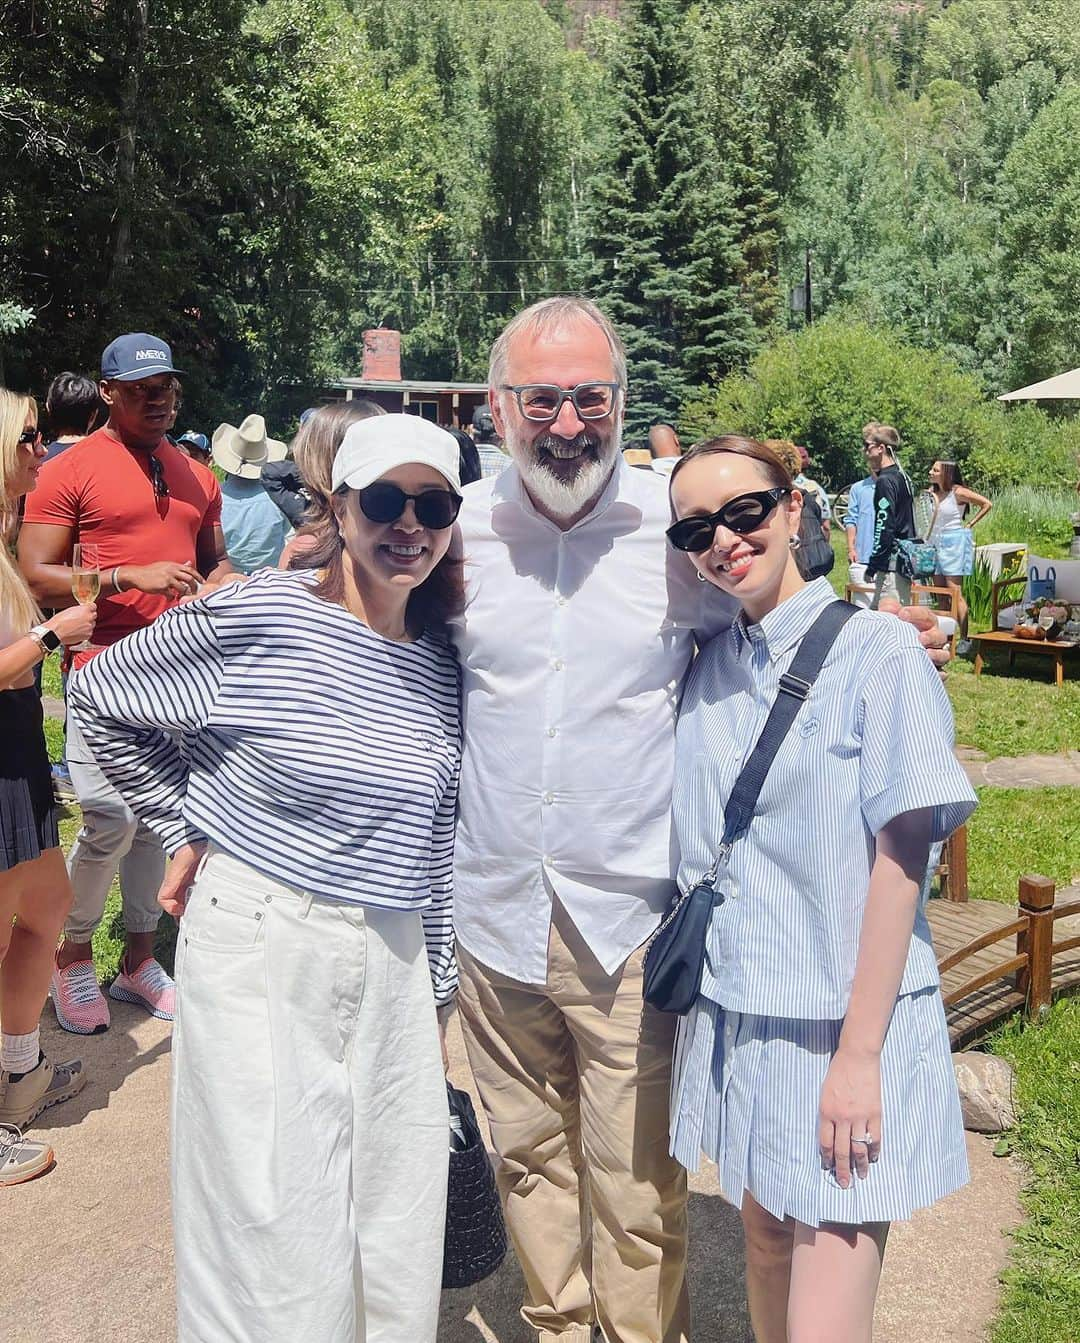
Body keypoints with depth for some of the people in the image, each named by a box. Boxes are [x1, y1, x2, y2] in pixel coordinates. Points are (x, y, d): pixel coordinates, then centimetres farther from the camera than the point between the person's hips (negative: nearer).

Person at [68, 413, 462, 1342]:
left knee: (399, 1228, 16)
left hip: (389, 965, 5)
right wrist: (187, 829, 0)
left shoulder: (442, 665, 4)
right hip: (260, 950, -5)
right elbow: (99, 694, -1)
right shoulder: (260, 616, -13)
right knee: (276, 1232, 7)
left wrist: (436, 989, 13)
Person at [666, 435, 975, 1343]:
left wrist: (858, 1057, -15)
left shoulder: (879, 651, -11)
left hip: (843, 1024, -5)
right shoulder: (709, 670, 5)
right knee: (764, 1239, 19)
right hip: (737, 1013, 5)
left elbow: (900, 858, -14)